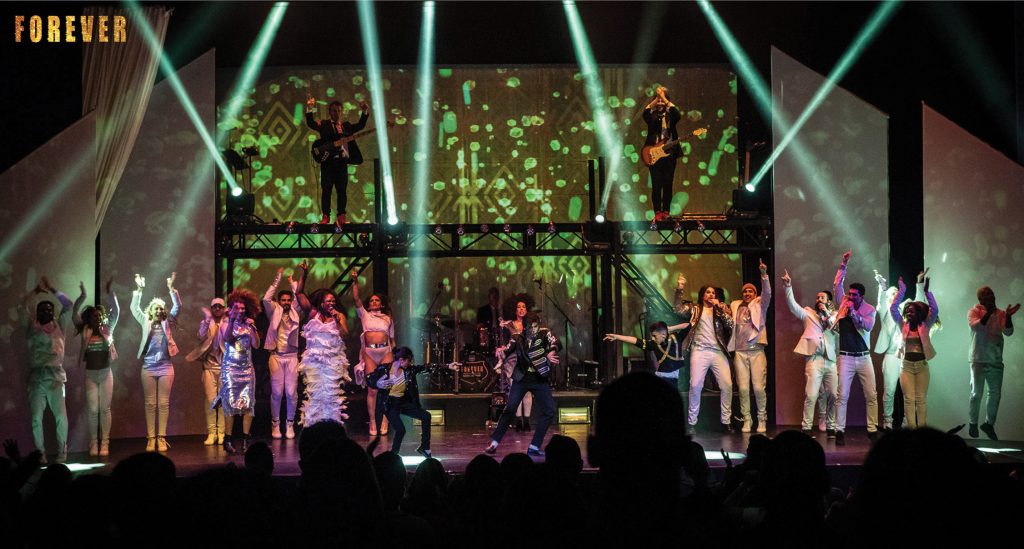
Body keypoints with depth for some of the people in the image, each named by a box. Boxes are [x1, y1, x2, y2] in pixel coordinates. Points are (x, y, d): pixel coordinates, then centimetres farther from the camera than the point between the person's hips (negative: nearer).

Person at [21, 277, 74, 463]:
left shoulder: (59, 326, 14)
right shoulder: (31, 327, 13)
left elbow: (68, 306, 12)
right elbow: (23, 306, 8)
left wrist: (51, 290, 14)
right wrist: (37, 289, 13)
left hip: (55, 377, 0)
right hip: (35, 378, 0)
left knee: (61, 416, -8)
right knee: (36, 419, -4)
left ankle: (62, 451, 3)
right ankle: (40, 453, 5)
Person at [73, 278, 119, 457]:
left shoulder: (107, 329, 1)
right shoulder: (85, 331, -1)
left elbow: (115, 312, -6)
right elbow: (74, 314, -9)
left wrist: (110, 293, -17)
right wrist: (82, 297, -20)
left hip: (106, 373, 0)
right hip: (90, 374, 0)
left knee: (105, 409, 3)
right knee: (92, 409, 1)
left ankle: (105, 443, 6)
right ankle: (93, 443, 9)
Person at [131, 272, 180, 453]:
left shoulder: (168, 323, 8)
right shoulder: (146, 322, 9)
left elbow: (177, 307, -1)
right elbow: (134, 308, 1)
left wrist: (171, 288, -12)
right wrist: (139, 289, -8)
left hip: (165, 366, 0)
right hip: (148, 367, 0)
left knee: (164, 403, 0)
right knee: (150, 403, 1)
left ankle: (161, 437, 3)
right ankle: (151, 438, 2)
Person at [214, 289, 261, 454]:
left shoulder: (248, 326, 10)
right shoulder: (225, 324, 4)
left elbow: (256, 345, 2)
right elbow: (227, 337, -16)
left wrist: (253, 328, -8)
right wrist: (232, 319, -23)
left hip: (247, 369, 3)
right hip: (230, 368, -3)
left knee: (248, 404, -3)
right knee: (230, 404, -7)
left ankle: (245, 440, 2)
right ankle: (227, 440, -3)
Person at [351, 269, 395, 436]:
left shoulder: (388, 319, 17)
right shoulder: (365, 315, 14)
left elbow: (392, 339, 17)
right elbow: (356, 299, 2)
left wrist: (394, 356, 8)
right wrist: (355, 282, -7)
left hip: (386, 352, 1)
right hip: (369, 353, -1)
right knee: (372, 389, -4)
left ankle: (384, 422, -1)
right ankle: (372, 424, -2)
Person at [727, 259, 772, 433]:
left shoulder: (759, 305, 8)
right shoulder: (735, 306, 17)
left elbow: (767, 293, -8)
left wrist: (764, 274, -21)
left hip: (757, 351, -2)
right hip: (740, 352, 2)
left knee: (759, 387, -8)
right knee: (743, 388, -2)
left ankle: (762, 420, 4)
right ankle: (746, 420, 7)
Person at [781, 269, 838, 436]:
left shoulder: (834, 316, 18)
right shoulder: (808, 313, 12)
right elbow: (792, 305, -2)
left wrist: (826, 312, -2)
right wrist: (788, 286, -14)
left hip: (831, 360, 3)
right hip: (814, 359, -3)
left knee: (833, 395, 2)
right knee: (811, 395, -12)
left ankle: (830, 427, 14)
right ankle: (806, 428, -9)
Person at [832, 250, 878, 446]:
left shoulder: (869, 309, 1)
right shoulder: (844, 303, 4)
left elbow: (868, 326, -15)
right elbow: (837, 284, -4)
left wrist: (853, 312, -20)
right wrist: (843, 265, -9)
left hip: (864, 357, 0)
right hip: (846, 357, 0)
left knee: (871, 396, -1)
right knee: (843, 396, -5)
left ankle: (872, 430, 6)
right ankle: (839, 431, -3)